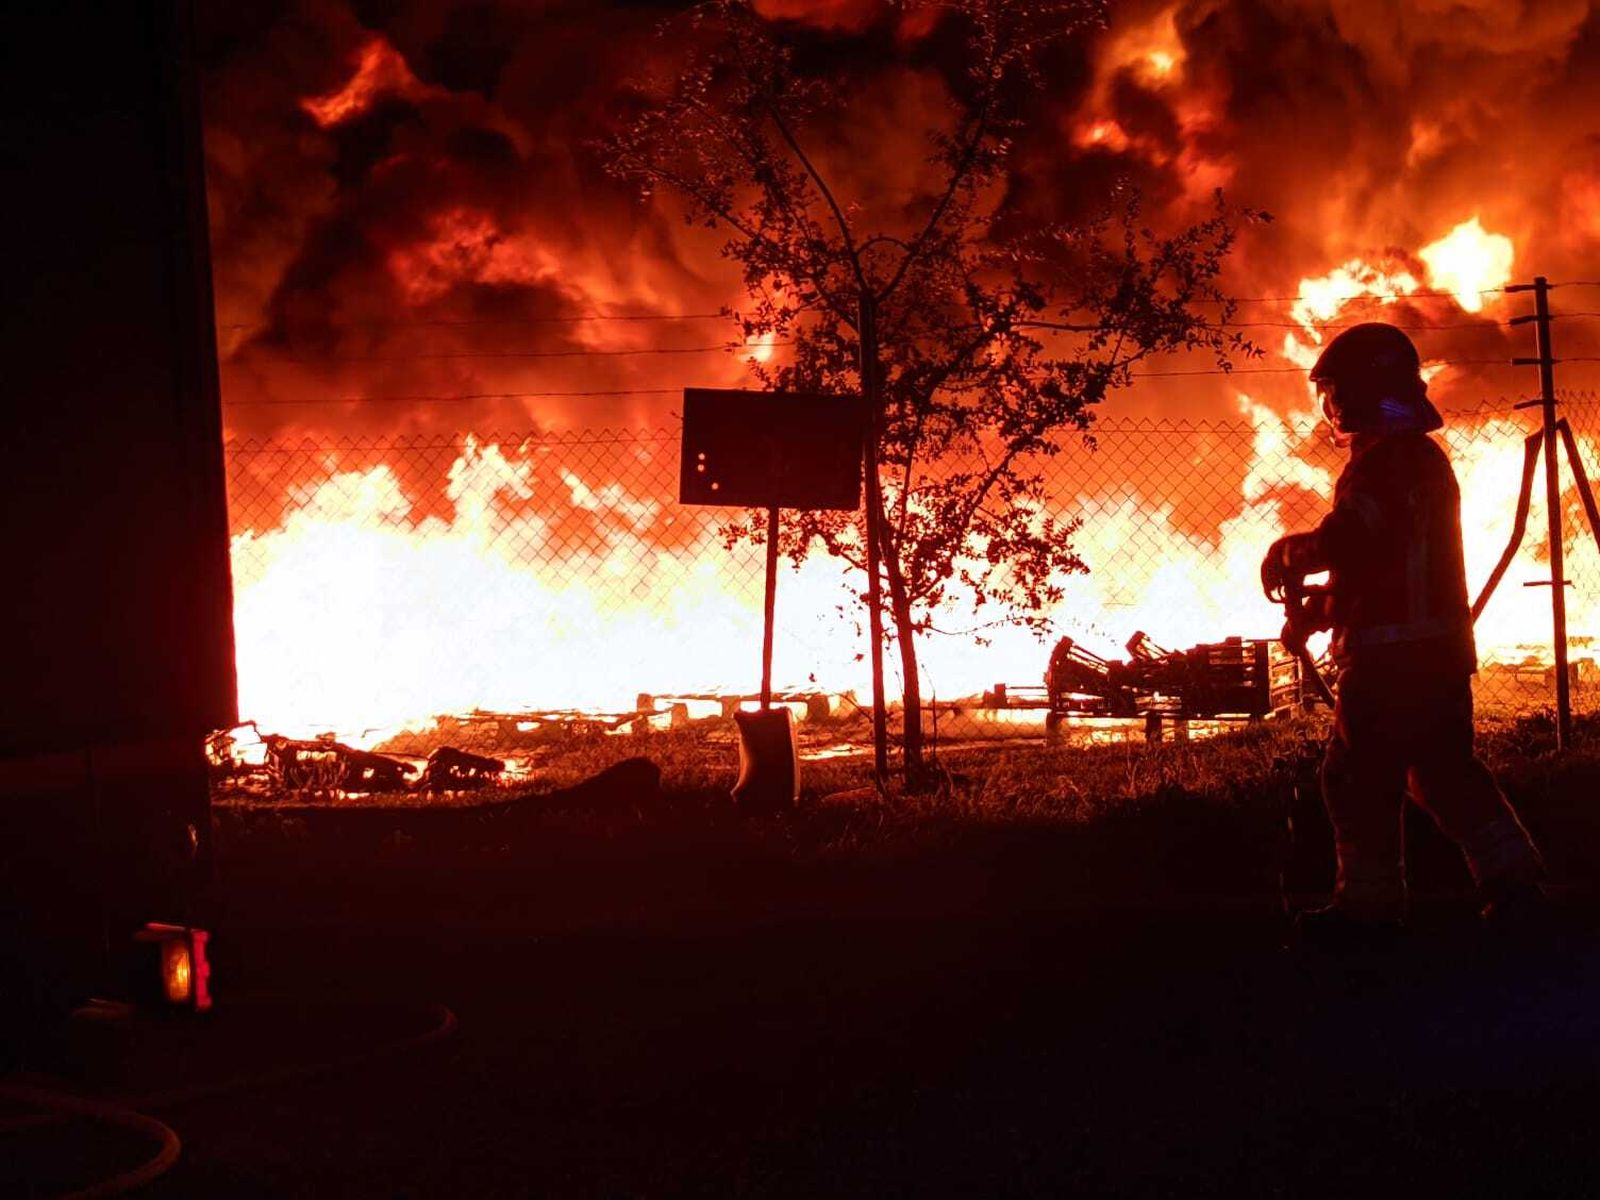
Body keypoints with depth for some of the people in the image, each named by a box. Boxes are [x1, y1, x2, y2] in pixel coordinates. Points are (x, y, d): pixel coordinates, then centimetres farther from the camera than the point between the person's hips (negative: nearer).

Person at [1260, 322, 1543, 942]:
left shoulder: (1384, 461, -15)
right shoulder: (1428, 459, 18)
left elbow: (1347, 540, -27)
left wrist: (1287, 555, -7)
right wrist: (1320, 610, 19)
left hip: (1391, 653, -10)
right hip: (1444, 649, 10)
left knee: (1360, 774, -2)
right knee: (1445, 768, 15)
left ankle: (1369, 898, 2)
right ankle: (1510, 872, 9)